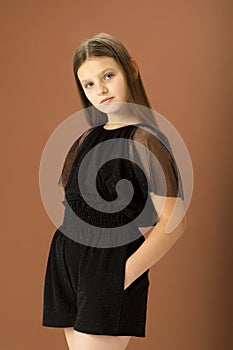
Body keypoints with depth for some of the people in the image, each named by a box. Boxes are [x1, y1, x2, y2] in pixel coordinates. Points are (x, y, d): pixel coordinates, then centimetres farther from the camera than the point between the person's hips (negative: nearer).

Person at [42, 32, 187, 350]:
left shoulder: (144, 138, -9)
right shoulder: (88, 139, 14)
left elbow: (172, 221, -14)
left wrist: (125, 275, -17)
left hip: (110, 268, -7)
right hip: (68, 264, 8)